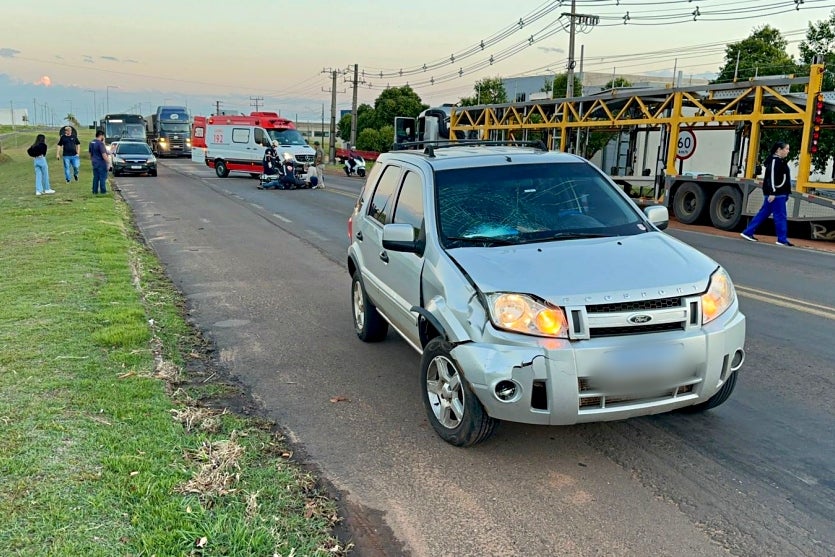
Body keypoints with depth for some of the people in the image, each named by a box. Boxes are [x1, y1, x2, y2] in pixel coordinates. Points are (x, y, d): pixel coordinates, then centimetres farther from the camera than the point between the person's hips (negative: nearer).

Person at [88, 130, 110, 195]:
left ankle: (95, 191, 13)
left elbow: (90, 153, 19)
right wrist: (108, 162, -15)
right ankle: (103, 191, 0)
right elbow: (104, 154, -21)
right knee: (103, 177, -2)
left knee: (96, 177, 11)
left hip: (95, 163, 8)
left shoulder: (91, 143, 10)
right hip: (101, 163, -8)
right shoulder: (100, 143, -17)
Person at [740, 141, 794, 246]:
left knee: (764, 213, 11)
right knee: (780, 216, -5)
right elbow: (772, 178, -21)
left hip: (779, 193, 11)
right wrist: (772, 193, -26)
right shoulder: (775, 161, -14)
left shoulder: (779, 160, 18)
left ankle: (748, 232, 13)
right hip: (775, 194, -11)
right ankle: (782, 239, 0)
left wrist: (786, 194, 26)